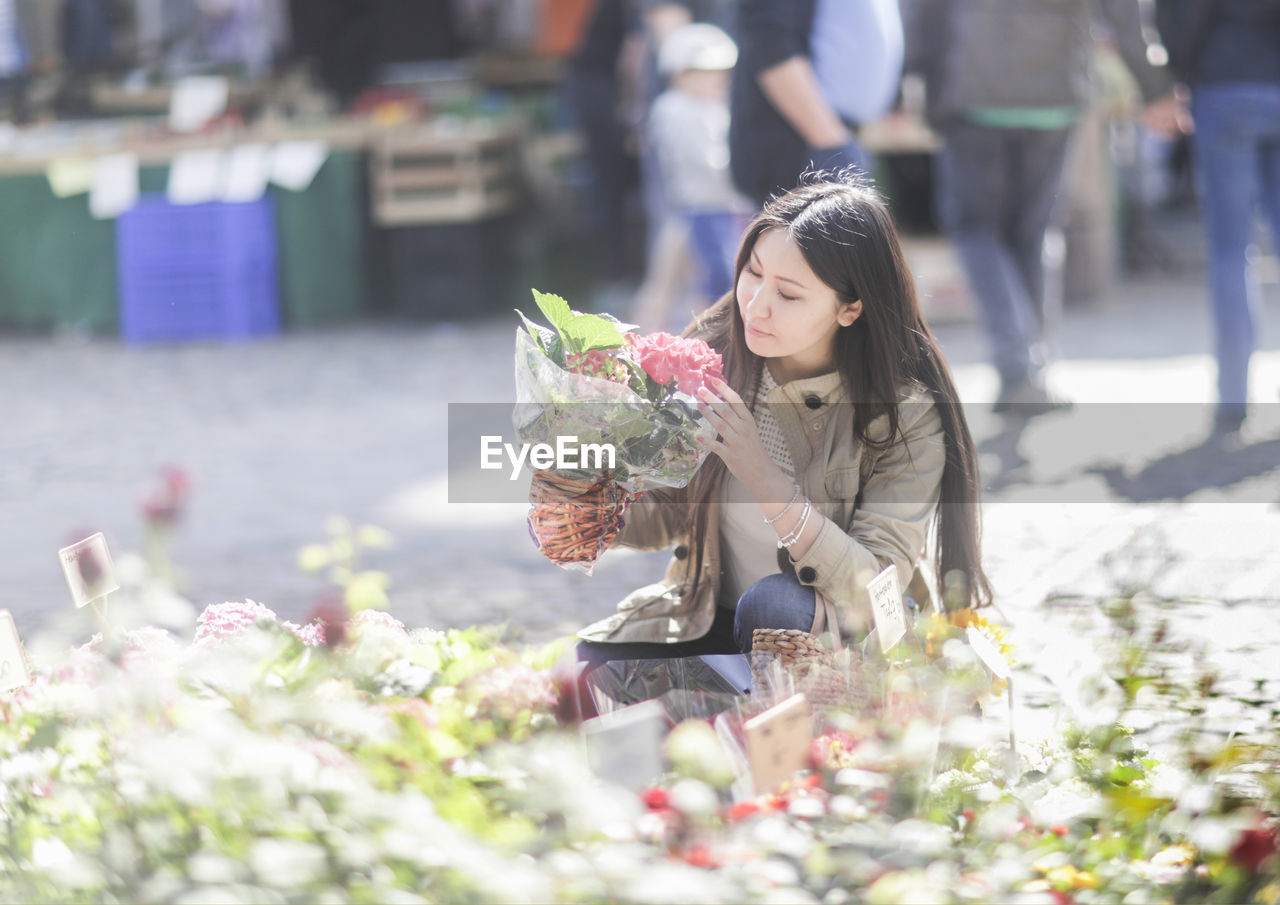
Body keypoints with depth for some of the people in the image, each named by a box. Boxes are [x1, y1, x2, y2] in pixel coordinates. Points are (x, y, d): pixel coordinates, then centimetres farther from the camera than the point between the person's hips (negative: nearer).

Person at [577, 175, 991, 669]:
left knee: (773, 602, -35)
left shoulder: (907, 414, -17)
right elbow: (658, 523, 2)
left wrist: (766, 484, -34)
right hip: (707, 622, 3)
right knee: (579, 668, -24)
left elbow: (875, 593, -24)